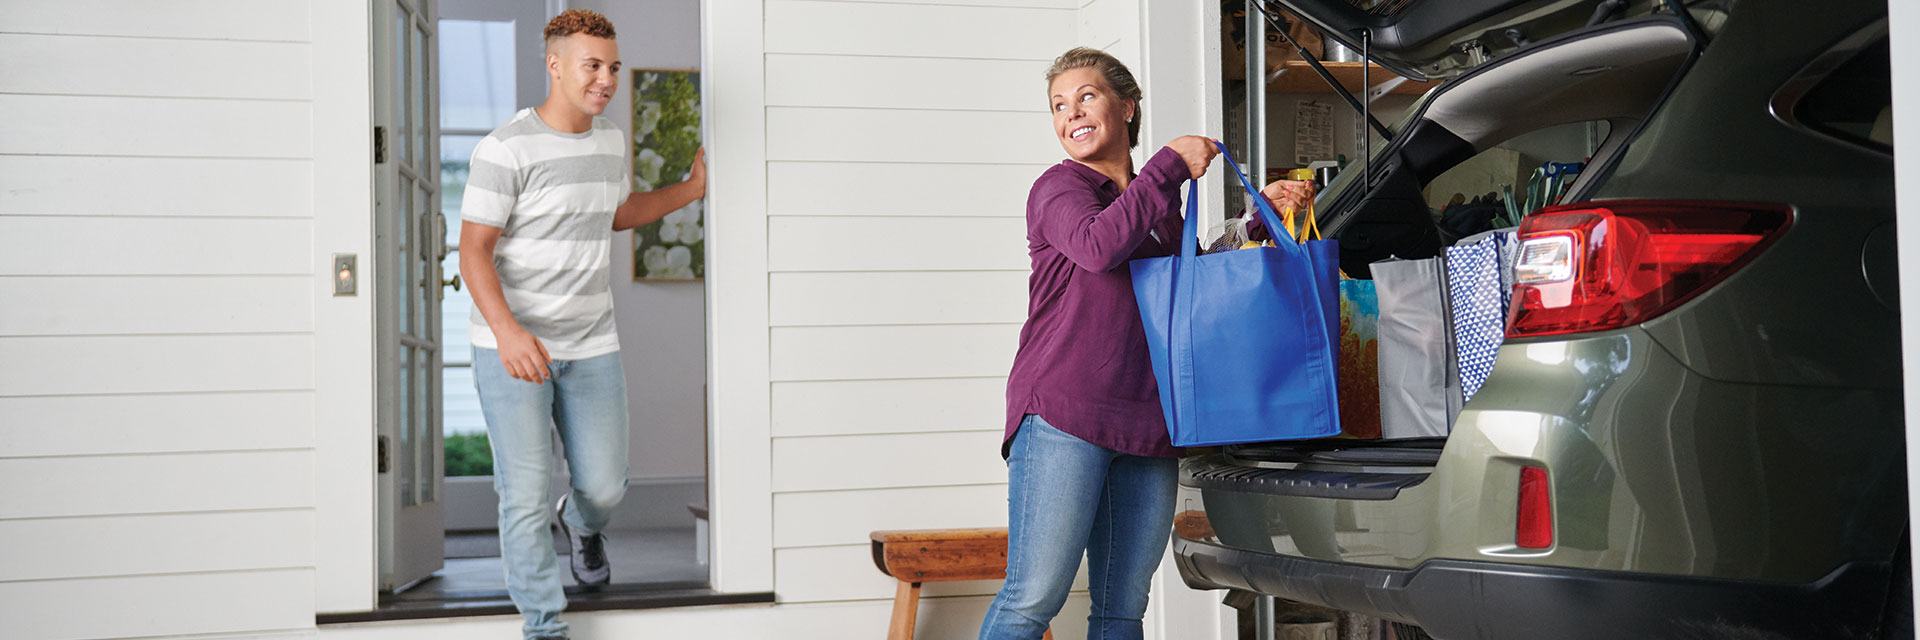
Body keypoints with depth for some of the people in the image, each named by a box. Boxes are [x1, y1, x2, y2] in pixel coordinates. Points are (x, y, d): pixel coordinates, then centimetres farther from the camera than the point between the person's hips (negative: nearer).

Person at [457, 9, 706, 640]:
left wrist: (692, 188, 19)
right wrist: (507, 331, -30)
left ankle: (582, 522, 44)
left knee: (605, 485, 7)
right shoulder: (507, 148, -15)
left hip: (591, 344, 5)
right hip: (513, 344, -5)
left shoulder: (611, 141, 7)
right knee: (525, 494, -2)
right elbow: (474, 249, -16)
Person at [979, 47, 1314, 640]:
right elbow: (1098, 246, -20)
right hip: (1063, 414, -6)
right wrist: (1171, 165, -12)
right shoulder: (1060, 186, 2)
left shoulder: (1158, 203, 20)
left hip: (1147, 425, 6)